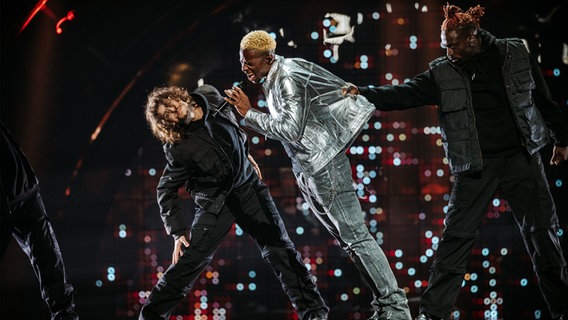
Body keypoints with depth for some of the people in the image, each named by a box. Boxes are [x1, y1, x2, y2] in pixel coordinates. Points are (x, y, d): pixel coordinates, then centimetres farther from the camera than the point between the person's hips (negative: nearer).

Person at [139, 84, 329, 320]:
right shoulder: (177, 148, -21)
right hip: (216, 202, -4)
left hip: (248, 185, 4)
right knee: (192, 258, -9)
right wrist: (178, 232, -17)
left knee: (278, 246, 1)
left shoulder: (209, 96, -10)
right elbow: (166, 191, -11)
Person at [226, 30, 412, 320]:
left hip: (325, 167, -10)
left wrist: (249, 113, -22)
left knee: (355, 236, -9)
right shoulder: (273, 81, 12)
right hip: (308, 171, 10)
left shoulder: (288, 80, -16)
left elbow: (291, 131, -25)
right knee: (347, 240, 9)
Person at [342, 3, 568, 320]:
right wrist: (364, 94, -22)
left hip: (521, 158, 0)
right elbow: (404, 93, -8)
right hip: (475, 167, 0)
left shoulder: (516, 54, 0)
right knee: (457, 237, -4)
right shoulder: (443, 73, -1)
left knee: (543, 233, 4)